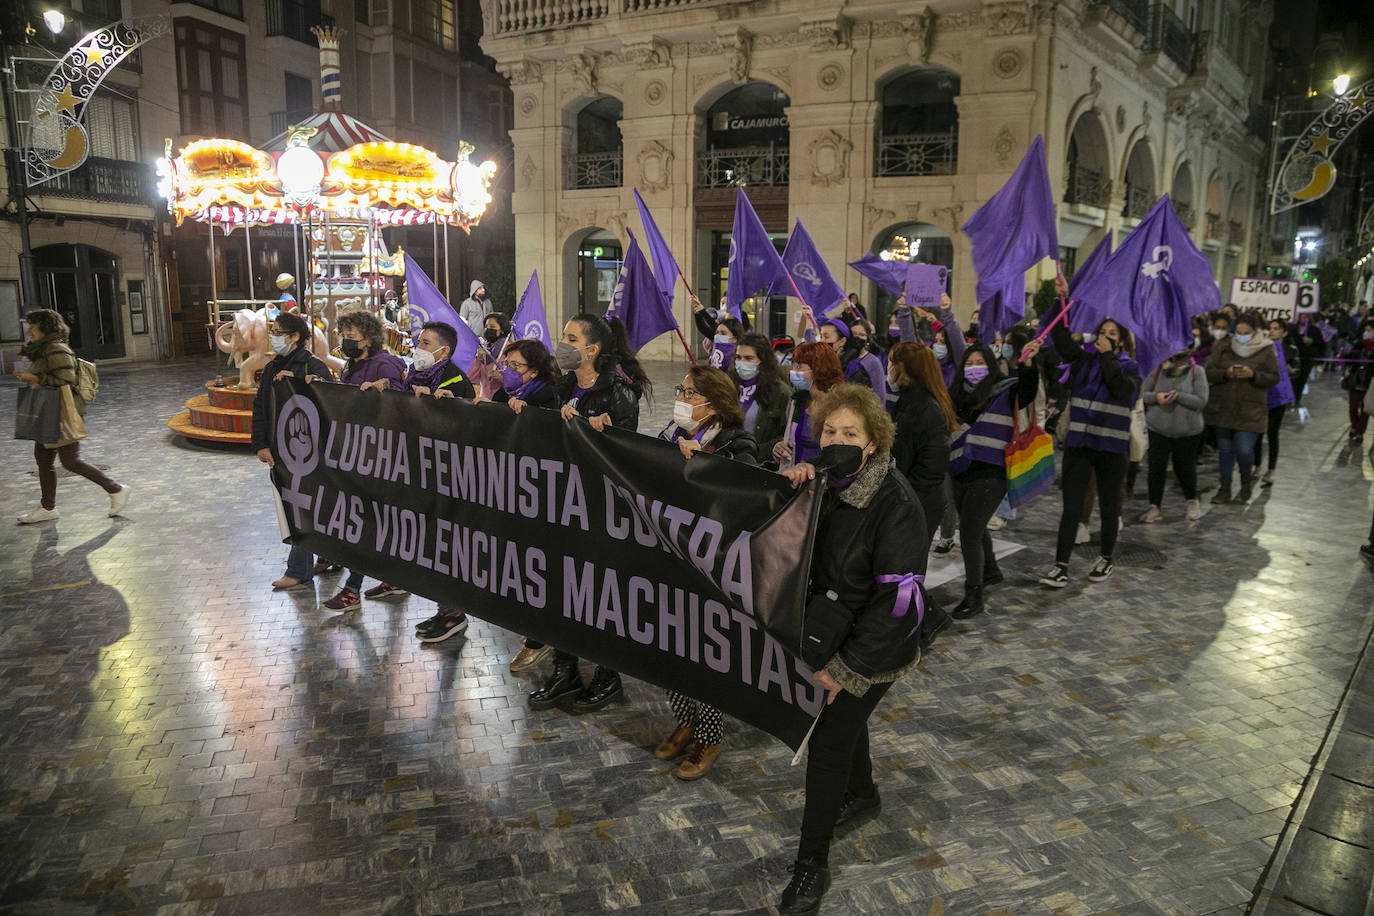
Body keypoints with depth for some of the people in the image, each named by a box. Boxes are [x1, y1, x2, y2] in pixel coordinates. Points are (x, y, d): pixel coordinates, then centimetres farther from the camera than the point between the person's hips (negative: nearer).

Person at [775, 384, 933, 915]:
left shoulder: (895, 505, -26)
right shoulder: (823, 483, -6)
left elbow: (896, 599, -26)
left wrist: (846, 668, -21)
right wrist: (791, 488, -19)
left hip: (872, 648, -7)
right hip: (826, 632, 7)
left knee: (827, 740, -2)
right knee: (843, 720, 26)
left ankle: (812, 865, 17)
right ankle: (862, 793, 56)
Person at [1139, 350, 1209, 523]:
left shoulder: (1196, 372, -5)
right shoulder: (1158, 370, 0)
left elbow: (1201, 401, -10)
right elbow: (1142, 393, 3)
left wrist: (1178, 396, -21)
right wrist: (1156, 397, -17)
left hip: (1187, 430, -1)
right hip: (1158, 428, 1)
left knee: (1184, 467, 9)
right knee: (1156, 466, -1)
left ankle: (1192, 501, 35)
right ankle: (1155, 506, 11)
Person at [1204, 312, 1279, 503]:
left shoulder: (1266, 351, 0)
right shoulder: (1222, 348, 4)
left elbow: (1274, 378, -1)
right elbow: (1209, 372, 1)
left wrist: (1253, 375, -18)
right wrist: (1225, 374, -18)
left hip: (1250, 412, -2)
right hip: (1222, 408, 2)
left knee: (1244, 450, -9)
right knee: (1225, 449, 9)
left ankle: (1246, 481, 22)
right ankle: (1225, 489, 22)